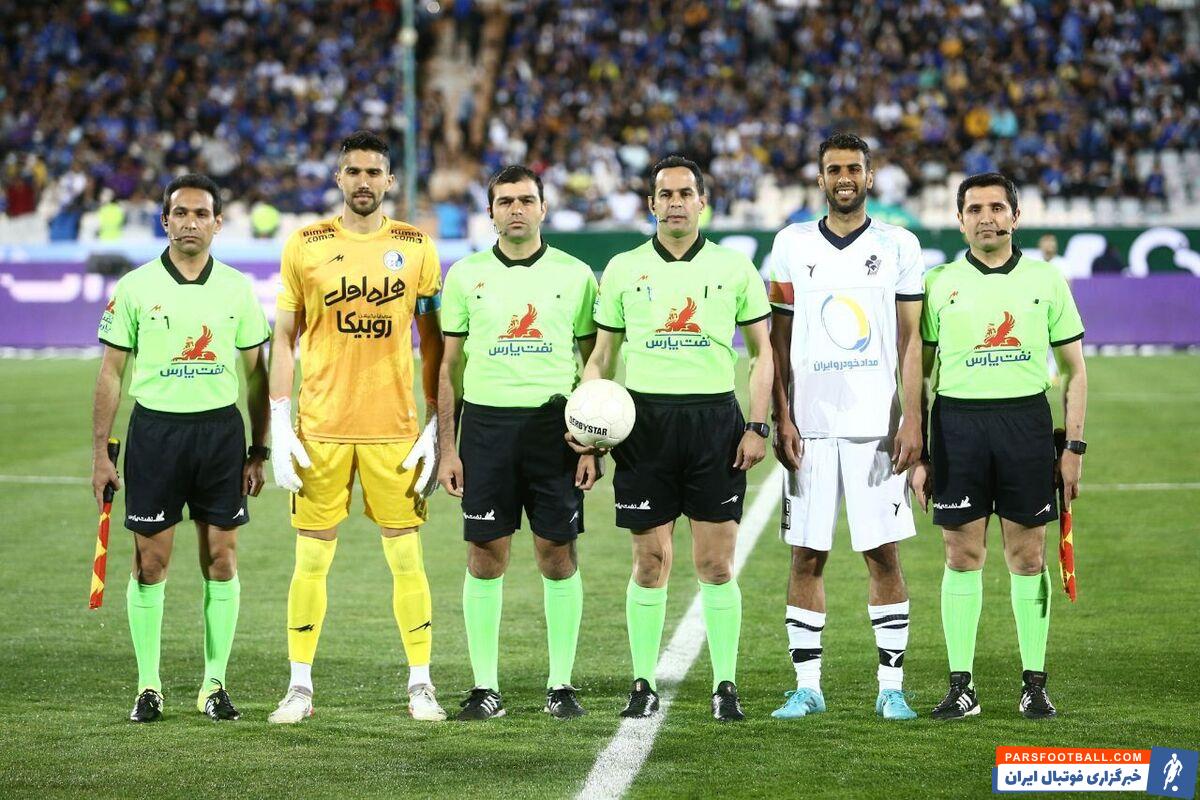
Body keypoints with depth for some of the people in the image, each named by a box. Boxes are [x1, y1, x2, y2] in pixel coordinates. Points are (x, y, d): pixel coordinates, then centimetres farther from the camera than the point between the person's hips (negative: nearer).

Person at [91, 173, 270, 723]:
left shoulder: (238, 289, 5)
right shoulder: (135, 287, 0)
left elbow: (255, 373, 10)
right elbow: (111, 373, 3)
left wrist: (258, 451, 6)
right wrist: (100, 452, -2)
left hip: (221, 427, 1)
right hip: (155, 426, -1)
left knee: (221, 559, 2)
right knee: (150, 561, -1)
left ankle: (215, 683, 11)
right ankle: (148, 687, 8)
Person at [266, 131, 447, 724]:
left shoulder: (416, 247, 5)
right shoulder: (305, 246, 3)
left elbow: (433, 338, 8)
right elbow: (283, 336, 5)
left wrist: (435, 426, 1)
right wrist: (280, 426, -2)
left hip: (395, 429, 0)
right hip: (321, 429, 0)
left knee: (406, 558, 2)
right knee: (311, 558, 2)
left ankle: (421, 684, 12)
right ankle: (300, 686, 11)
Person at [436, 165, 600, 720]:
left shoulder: (574, 275, 6)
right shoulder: (466, 276, 7)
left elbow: (594, 363, 8)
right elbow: (448, 367, 8)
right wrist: (446, 448, 2)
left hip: (555, 424, 0)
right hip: (486, 422, 0)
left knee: (558, 554, 0)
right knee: (485, 555, 0)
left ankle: (561, 684, 8)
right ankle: (485, 686, 6)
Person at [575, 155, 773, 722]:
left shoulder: (734, 268, 6)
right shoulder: (623, 269, 8)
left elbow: (761, 351, 9)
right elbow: (601, 357, 12)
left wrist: (757, 426, 0)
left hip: (714, 418, -1)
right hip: (645, 418, 1)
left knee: (716, 563, -2)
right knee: (650, 561, 1)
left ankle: (725, 685, 4)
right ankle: (643, 685, 9)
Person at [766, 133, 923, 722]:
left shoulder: (898, 246, 5)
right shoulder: (793, 245, 7)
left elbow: (910, 339, 4)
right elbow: (778, 341, 8)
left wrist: (913, 419, -5)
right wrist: (781, 419, -1)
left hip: (876, 423, -1)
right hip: (810, 424, 1)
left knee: (884, 555, 0)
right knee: (807, 556, 2)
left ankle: (891, 687, 5)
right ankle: (807, 685, 9)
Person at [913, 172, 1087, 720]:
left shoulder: (1045, 280, 5)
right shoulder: (939, 283, 5)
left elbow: (1074, 370, 9)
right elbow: (918, 372, 8)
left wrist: (1074, 446, 2)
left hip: (1026, 418, 0)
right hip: (957, 422, 0)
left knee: (1028, 557, 3)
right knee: (962, 556, 1)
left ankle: (1034, 682, 11)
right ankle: (960, 685, 7)